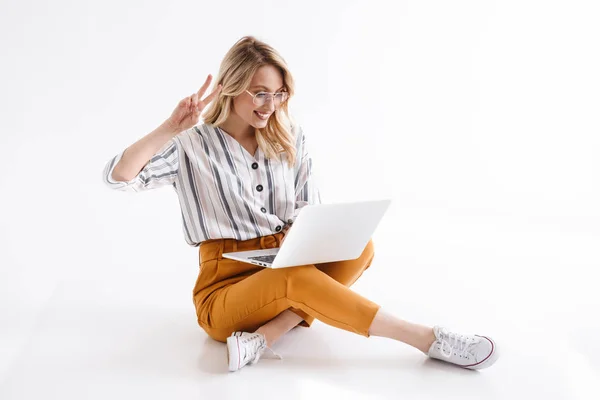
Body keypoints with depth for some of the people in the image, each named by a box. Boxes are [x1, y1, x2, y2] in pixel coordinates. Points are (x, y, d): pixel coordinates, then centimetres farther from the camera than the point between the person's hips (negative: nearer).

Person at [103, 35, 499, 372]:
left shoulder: (290, 139, 7)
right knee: (297, 278, -37)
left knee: (358, 246, -23)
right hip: (224, 289, -4)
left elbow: (310, 208, 4)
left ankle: (264, 336, -32)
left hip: (282, 269, 5)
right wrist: (172, 128, -25)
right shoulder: (193, 146, -6)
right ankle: (429, 339, -28)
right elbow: (118, 177, -16)